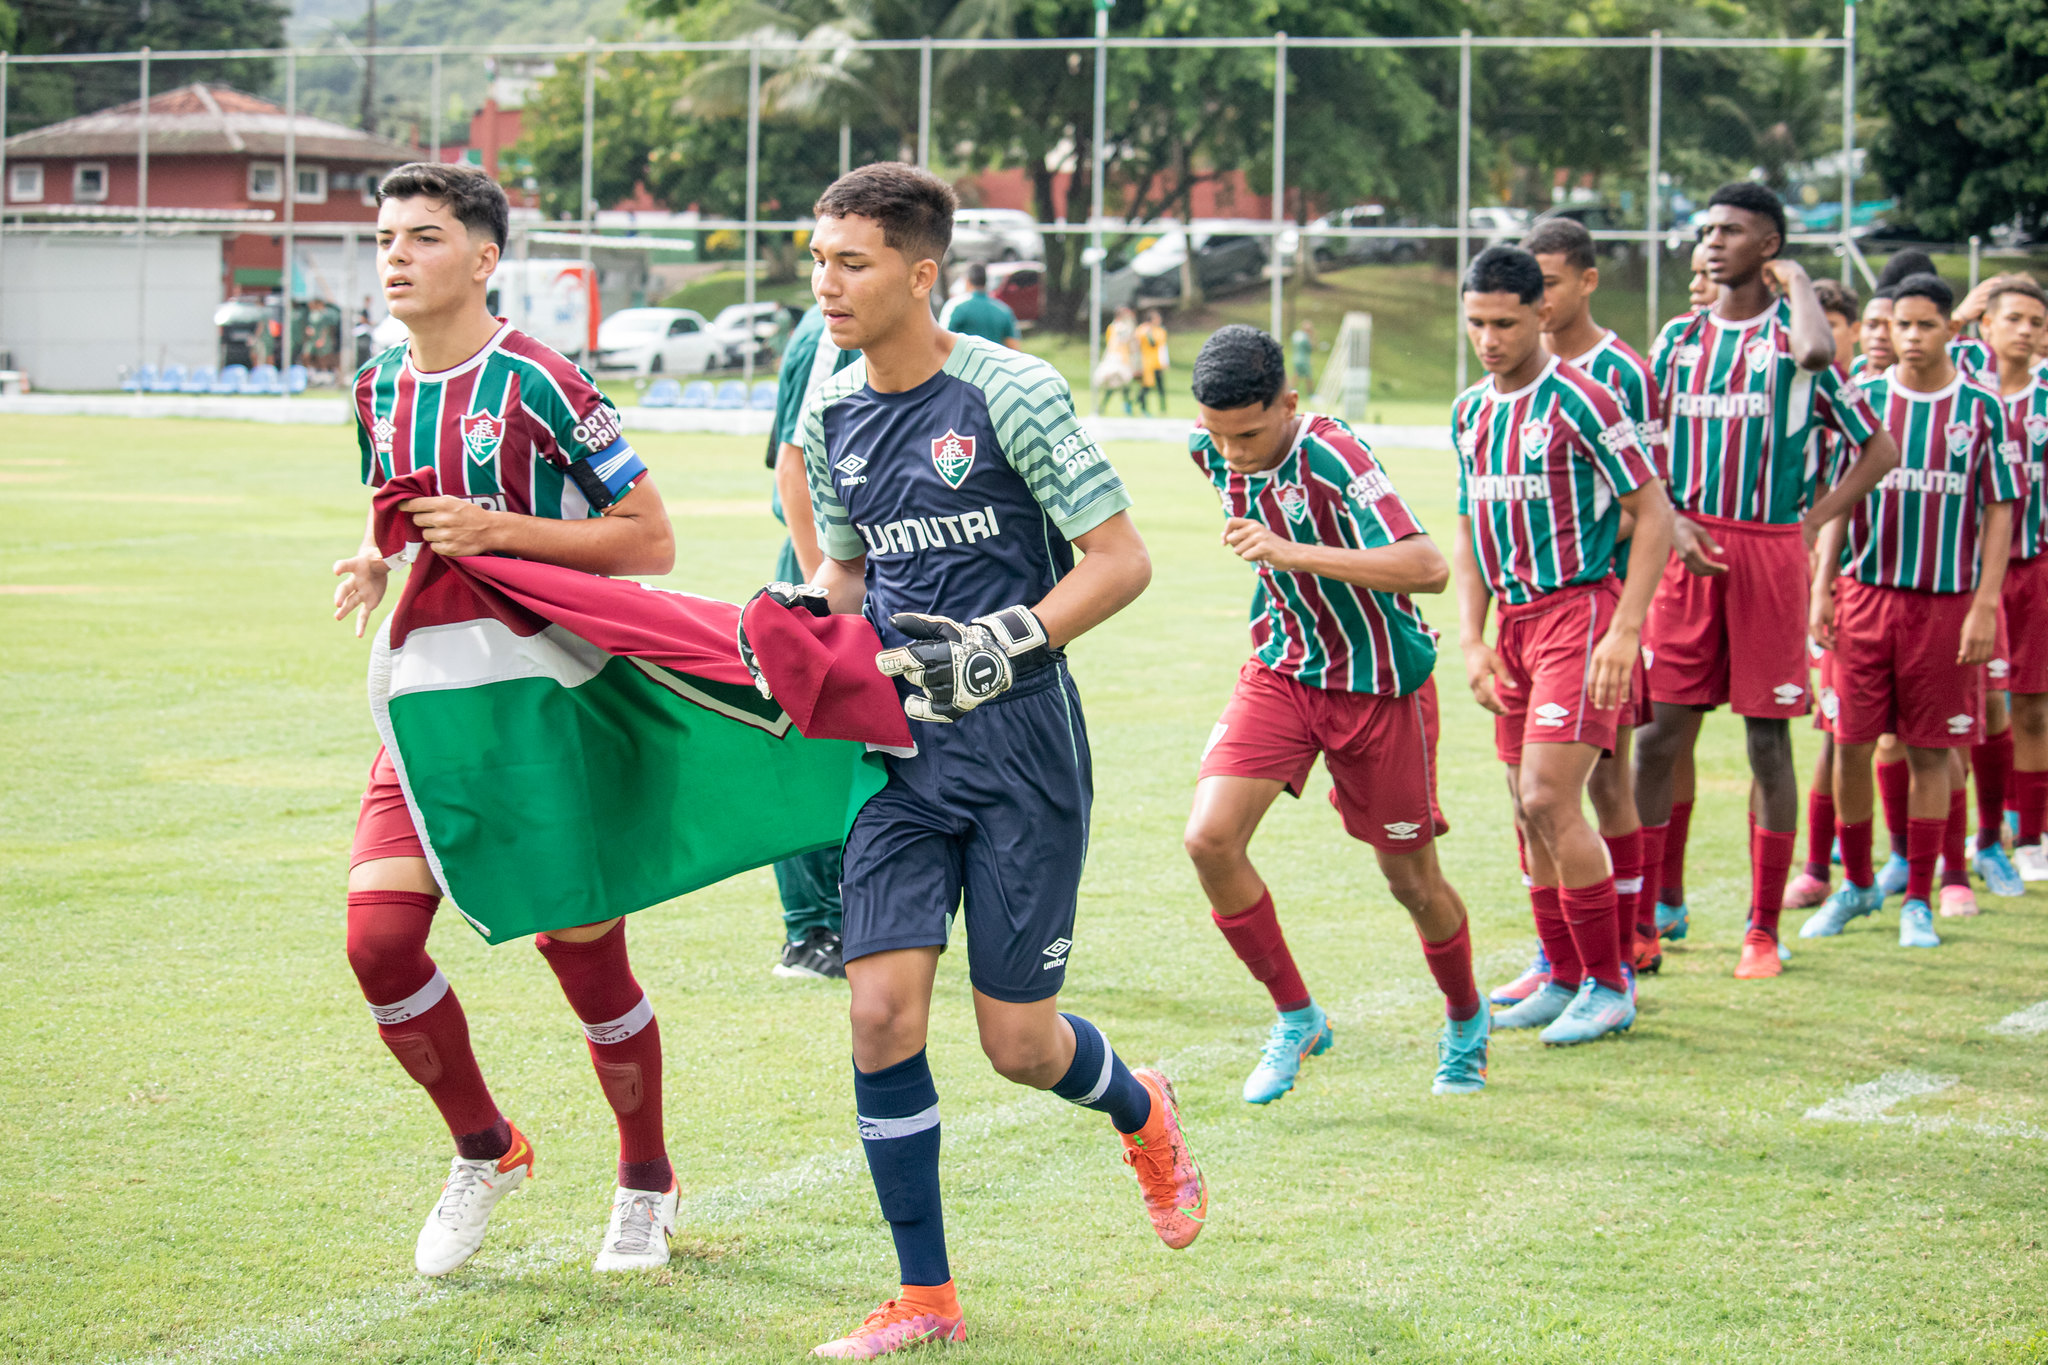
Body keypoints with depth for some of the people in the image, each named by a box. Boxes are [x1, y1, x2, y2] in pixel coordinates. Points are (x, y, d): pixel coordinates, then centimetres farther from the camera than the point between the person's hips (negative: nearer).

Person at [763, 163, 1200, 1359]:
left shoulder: (1012, 394, -11)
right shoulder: (832, 417, 7)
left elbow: (1121, 562, -10)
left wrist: (1004, 645, -20)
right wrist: (803, 615, 2)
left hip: (1021, 739, -5)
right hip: (902, 746, 5)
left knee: (1020, 1045, -1)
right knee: (884, 1012, -8)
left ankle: (1140, 1109, 36)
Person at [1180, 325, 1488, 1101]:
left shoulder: (1332, 459, -27)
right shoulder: (1212, 453, -7)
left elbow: (1429, 568, -38)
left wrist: (1295, 553, -43)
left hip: (1379, 687, -5)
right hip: (1280, 674, 5)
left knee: (1411, 878, 6)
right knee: (1210, 840, -15)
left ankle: (1466, 1022, 36)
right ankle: (1296, 1018, 3)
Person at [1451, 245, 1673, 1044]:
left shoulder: (1576, 402, -12)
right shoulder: (1470, 414, 11)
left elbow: (1654, 513, -11)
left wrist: (1625, 632, -17)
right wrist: (1472, 640, 8)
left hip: (1579, 611, -7)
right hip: (1514, 623, 7)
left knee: (1549, 800, -14)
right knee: (1532, 813, 9)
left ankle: (1608, 985, -4)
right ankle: (1564, 979, 20)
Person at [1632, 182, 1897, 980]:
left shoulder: (1789, 334, -2)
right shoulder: (1679, 338, 11)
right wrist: (1672, 523, -6)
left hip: (1769, 550, -3)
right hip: (1689, 553, 3)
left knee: (1768, 742, 2)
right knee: (1661, 735, 0)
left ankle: (1764, 930, 10)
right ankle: (1662, 905, 12)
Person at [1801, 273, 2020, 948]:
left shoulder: (1981, 409, 0)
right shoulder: (1863, 400, 5)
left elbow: (1999, 511, 1)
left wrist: (1985, 605, -7)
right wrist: (1821, 588, 3)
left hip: (1946, 601, -1)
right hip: (1866, 593, 2)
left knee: (1931, 752, 3)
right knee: (1850, 745, 1)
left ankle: (1918, 902, 11)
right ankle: (1856, 883, 19)